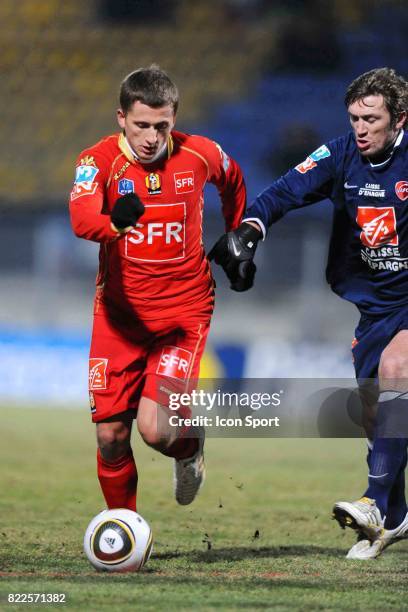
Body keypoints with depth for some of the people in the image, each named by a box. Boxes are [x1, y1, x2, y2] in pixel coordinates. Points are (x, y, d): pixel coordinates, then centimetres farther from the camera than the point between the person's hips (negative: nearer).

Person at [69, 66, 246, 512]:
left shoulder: (200, 154, -6)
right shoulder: (99, 161, -13)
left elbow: (233, 183, 19)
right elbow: (81, 219, -34)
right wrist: (113, 221, -54)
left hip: (184, 311, -1)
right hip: (120, 313, 1)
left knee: (155, 429, -16)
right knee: (110, 435, -1)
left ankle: (190, 447, 21)